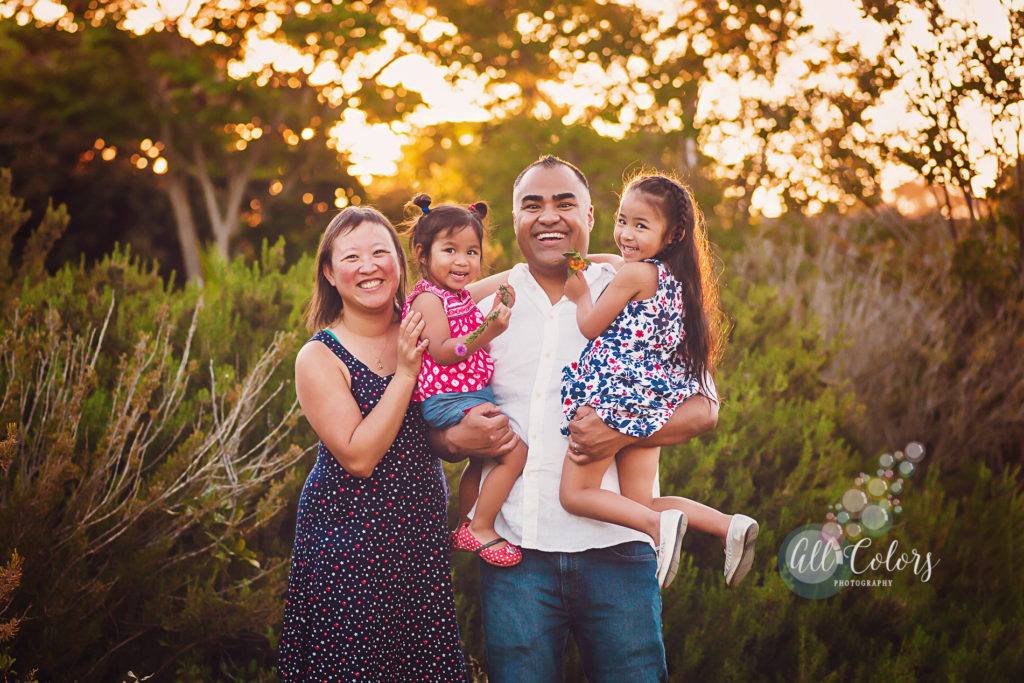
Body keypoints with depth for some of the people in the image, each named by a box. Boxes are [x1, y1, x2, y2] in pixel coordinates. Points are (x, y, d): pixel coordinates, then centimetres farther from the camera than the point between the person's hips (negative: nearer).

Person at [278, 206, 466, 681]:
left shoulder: (420, 333, 5)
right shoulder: (318, 359, -8)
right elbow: (358, 456, -17)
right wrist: (405, 374, -18)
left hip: (422, 532, 4)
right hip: (348, 542, -4)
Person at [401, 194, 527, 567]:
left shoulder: (458, 295, 16)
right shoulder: (428, 298, -15)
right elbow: (441, 353, -24)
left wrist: (496, 315, 16)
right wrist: (486, 333, -33)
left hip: (471, 394, 10)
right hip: (448, 399, -10)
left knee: (481, 459, 22)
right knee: (514, 452, -15)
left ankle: (462, 529, 34)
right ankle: (480, 529, -6)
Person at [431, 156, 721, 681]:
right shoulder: (487, 303, 10)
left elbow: (703, 407, 3)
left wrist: (622, 434, -14)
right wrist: (458, 440, -7)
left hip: (615, 546, -1)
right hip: (515, 552, 1)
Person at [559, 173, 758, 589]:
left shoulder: (633, 274, -13)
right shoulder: (675, 279, 11)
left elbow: (590, 327, -7)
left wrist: (580, 295, 12)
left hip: (613, 398, -9)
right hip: (653, 407, 9)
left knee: (575, 492, -1)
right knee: (641, 503, 14)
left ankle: (659, 524, -21)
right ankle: (730, 526, -2)